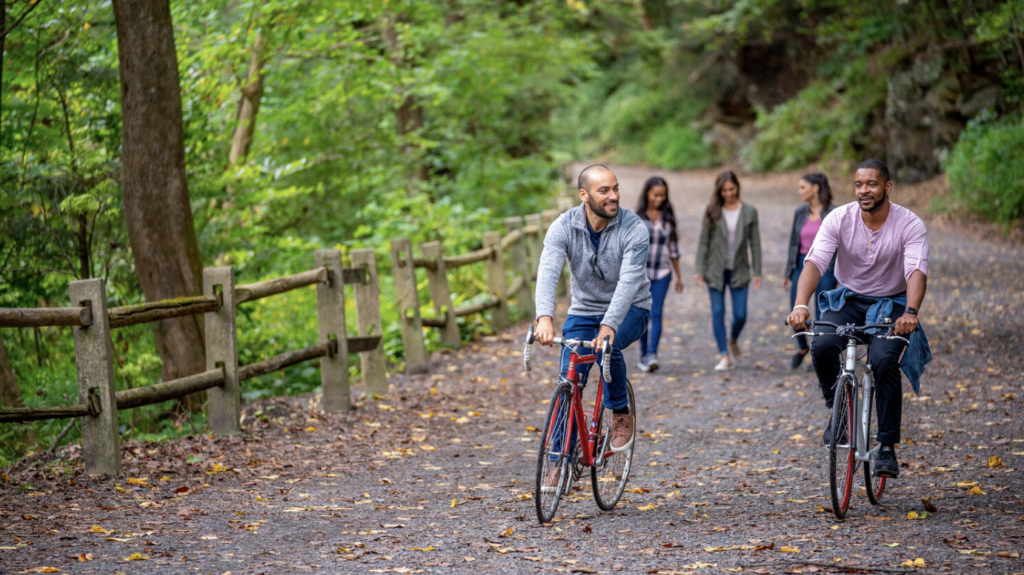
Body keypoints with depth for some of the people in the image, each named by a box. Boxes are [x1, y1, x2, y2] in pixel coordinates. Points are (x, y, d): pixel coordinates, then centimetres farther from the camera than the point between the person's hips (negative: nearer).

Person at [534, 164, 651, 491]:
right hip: (584, 311, 3)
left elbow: (629, 281, -32)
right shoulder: (564, 228, -15)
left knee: (608, 346, -34)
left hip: (629, 310, -2)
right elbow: (548, 273, -29)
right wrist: (545, 318, -48)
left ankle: (621, 415, -11)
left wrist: (608, 325, -46)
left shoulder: (633, 228, -20)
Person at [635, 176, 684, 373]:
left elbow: (673, 247, 12)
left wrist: (679, 276, 13)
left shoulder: (668, 217, 5)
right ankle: (644, 355, 16)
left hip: (661, 274, 1)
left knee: (656, 314, -11)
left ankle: (652, 356, -18)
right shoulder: (636, 217, -2)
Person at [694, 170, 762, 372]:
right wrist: (700, 270, -6)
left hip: (739, 270, 0)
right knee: (718, 313, -1)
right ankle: (725, 356, 5)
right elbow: (703, 242, -1)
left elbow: (755, 243, 1)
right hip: (716, 270, 0)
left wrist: (757, 272, -1)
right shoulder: (712, 212, -2)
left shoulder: (749, 212, -1)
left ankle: (733, 341, 30)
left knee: (740, 315, -2)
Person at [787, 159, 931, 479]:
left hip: (891, 304, -2)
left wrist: (911, 313, -48)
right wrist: (800, 305, -41)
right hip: (849, 299, 2)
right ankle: (837, 409, 1)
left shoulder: (909, 225, -15)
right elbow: (815, 262, -23)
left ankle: (887, 447, -16)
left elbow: (917, 270, -29)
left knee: (883, 361, -27)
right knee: (822, 347, -27)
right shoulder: (839, 219, -12)